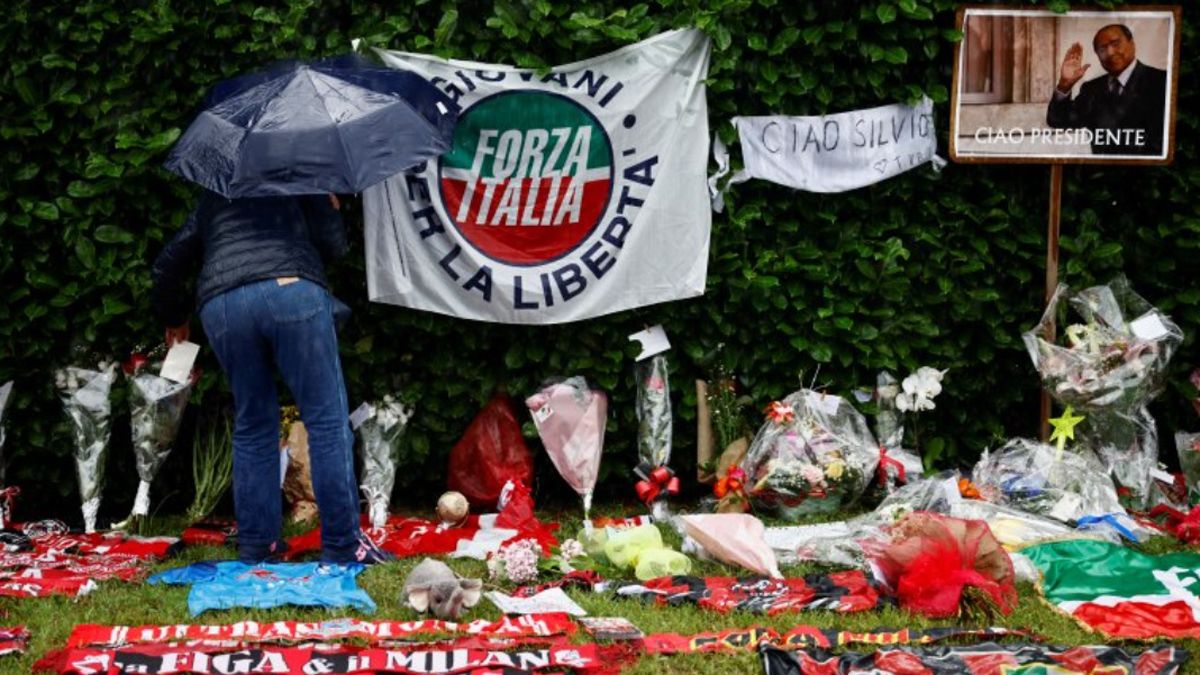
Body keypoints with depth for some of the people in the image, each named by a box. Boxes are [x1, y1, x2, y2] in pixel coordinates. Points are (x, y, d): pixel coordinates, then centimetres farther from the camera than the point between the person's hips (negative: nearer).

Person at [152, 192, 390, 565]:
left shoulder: (211, 201, 34)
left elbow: (167, 266, 33)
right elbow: (333, 245, 16)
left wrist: (174, 319, 50)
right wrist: (331, 208, 36)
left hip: (220, 306, 4)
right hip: (290, 291, -4)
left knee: (253, 427, 16)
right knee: (327, 420, 0)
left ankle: (255, 547, 15)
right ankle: (342, 545, -3)